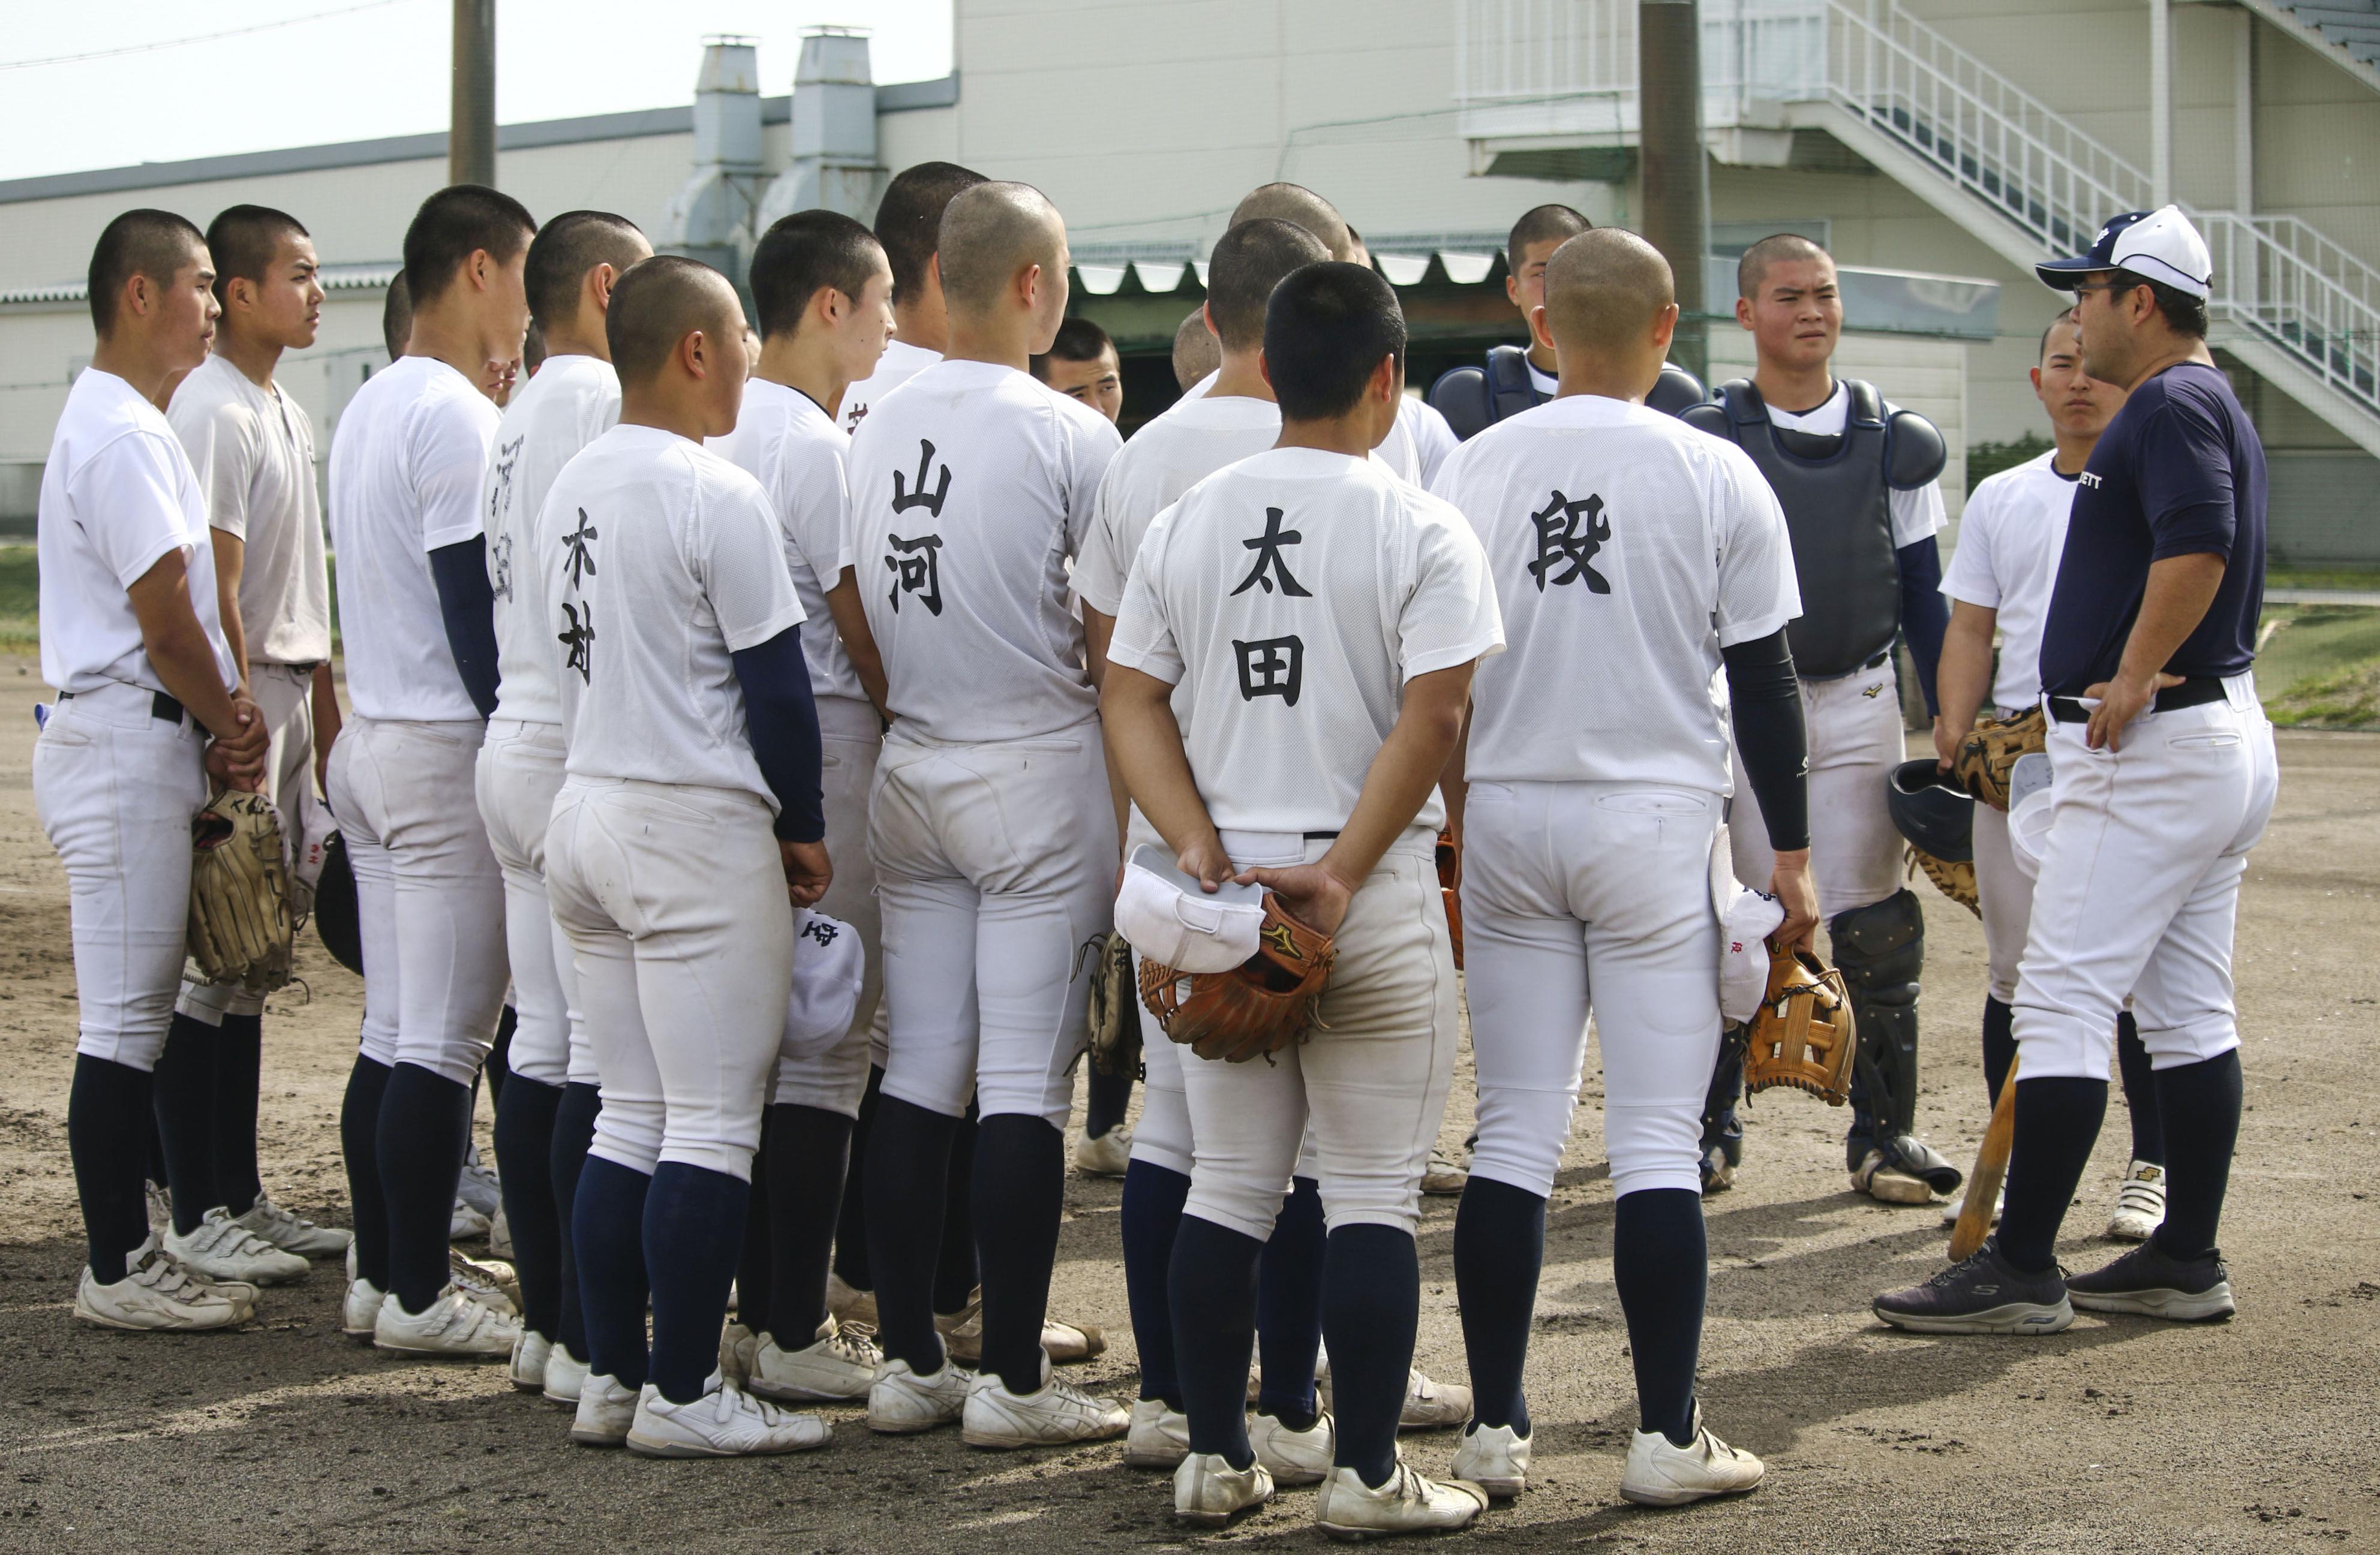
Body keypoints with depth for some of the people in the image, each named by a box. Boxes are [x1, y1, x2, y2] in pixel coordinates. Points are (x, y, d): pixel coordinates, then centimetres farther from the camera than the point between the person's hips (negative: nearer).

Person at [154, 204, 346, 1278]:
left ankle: (241, 1195, 18)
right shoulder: (212, 413, -13)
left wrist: (324, 715, 20)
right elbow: (210, 588, -17)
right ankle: (198, 1216, -2)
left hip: (287, 695, 10)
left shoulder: (288, 417, 17)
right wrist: (243, 728, -19)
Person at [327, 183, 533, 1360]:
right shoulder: (457, 417, -15)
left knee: (392, 1033, 13)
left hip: (371, 738, 10)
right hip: (449, 751, -10)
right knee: (444, 1041, -4)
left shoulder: (369, 409, 16)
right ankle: (417, 1295, 0)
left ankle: (381, 1273, 17)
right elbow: (477, 614, -18)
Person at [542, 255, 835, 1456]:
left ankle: (609, 1378, 16)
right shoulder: (716, 498, -15)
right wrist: (803, 827, 0)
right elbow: (775, 684, -13)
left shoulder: (571, 488, 10)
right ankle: (682, 1393, 1)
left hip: (585, 808, 8)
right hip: (697, 828, -8)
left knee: (629, 1119, 14)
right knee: (713, 1126, -2)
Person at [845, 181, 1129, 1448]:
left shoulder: (875, 430, 5)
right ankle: (1012, 1380, 1)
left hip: (909, 769, 6)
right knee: (1025, 1082, -2)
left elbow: (857, 620, 12)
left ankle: (908, 1360, 14)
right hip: (1037, 767, -6)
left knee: (917, 1073, 10)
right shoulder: (1069, 436, -12)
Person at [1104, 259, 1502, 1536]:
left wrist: (1200, 850, -4)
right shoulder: (1419, 531, -7)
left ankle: (1214, 1459, 17)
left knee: (1226, 1186, 12)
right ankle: (1366, 1476, 7)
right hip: (1377, 904, -4)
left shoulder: (1185, 524, 6)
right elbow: (1431, 721, -15)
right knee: (1373, 1194, 3)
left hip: (1222, 893, 4)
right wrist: (1340, 872, -14)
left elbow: (1131, 700, 3)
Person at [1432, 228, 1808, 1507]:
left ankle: (1493, 1427, 8)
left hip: (1501, 813, 3)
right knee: (1658, 1139, 0)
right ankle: (1667, 1436, 1)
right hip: (1654, 820, -2)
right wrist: (1791, 849, 7)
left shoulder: (1472, 468, 3)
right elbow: (1761, 678, -1)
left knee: (1512, 1135, 7)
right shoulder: (1714, 476, -4)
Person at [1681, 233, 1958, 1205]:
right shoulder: (1705, 441, 0)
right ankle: (1711, 1127, 13)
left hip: (1857, 704, 2)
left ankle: (1884, 1132, 8)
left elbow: (1923, 596, 11)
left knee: (1875, 930, -1)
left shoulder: (1893, 442, 7)